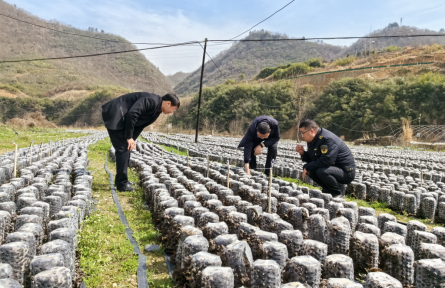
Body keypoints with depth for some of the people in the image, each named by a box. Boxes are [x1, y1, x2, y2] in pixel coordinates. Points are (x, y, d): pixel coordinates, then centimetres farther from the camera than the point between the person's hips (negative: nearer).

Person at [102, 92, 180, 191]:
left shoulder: (157, 110, 11)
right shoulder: (152, 100, -21)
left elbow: (140, 125, 14)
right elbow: (132, 114, -28)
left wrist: (132, 139, 3)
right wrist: (129, 137, -21)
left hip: (121, 118, 10)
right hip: (115, 114, -10)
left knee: (126, 148, 14)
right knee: (123, 148, -10)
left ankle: (120, 179, 24)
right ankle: (122, 183, -3)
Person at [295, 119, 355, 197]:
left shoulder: (327, 139, -23)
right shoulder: (313, 140, 7)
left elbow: (326, 161, -31)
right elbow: (312, 159, 13)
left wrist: (307, 167, -22)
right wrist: (303, 153, -5)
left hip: (346, 172, -10)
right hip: (333, 167, 10)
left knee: (322, 171, -34)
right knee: (308, 168, 0)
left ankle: (338, 190, -6)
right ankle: (328, 189, 10)